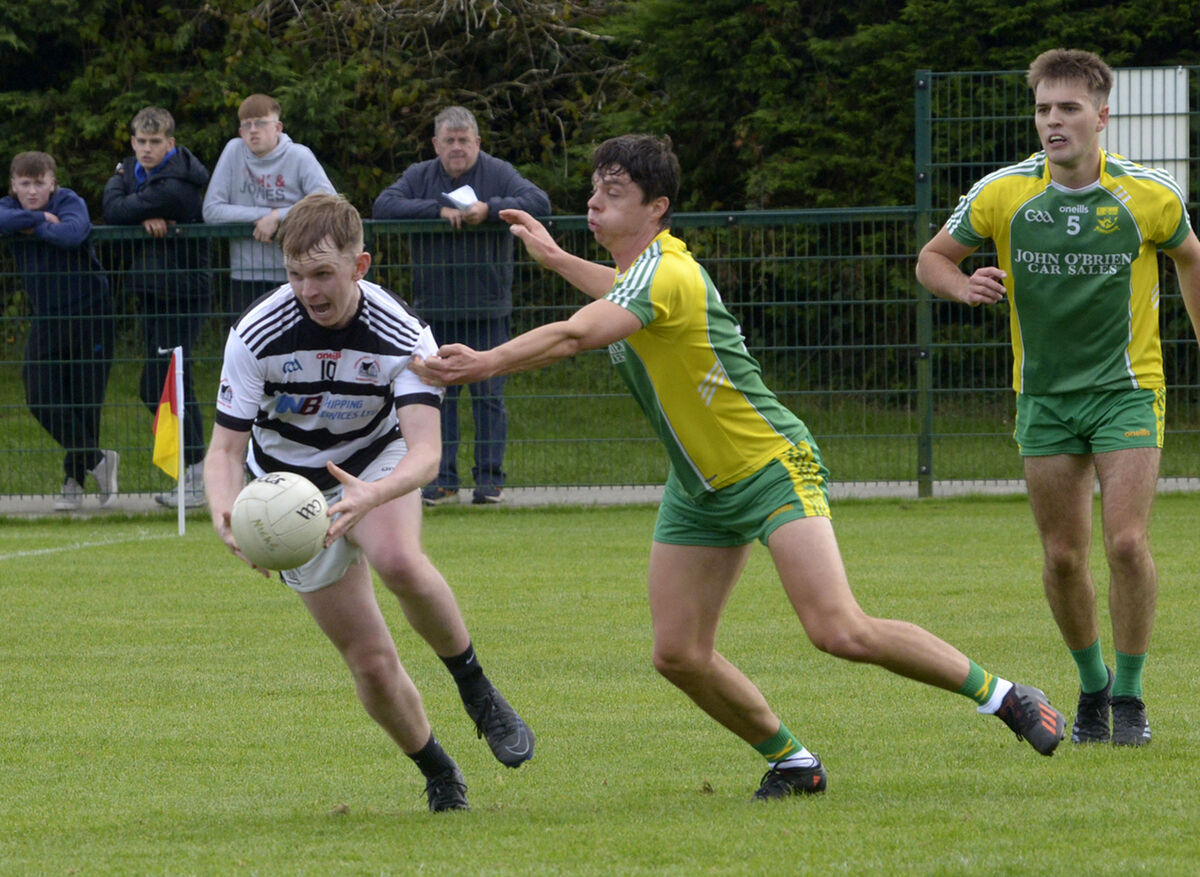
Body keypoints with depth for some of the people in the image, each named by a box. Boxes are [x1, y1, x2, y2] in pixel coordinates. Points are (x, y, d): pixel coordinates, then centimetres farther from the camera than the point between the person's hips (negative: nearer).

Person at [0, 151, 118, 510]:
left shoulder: (70, 202, -9)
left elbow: (72, 233, -31)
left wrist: (32, 229, -19)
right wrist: (37, 218, -23)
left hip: (88, 315, -4)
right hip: (46, 318, 4)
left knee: (85, 402, -2)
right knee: (41, 400, -6)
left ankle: (74, 480, 12)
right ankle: (97, 460, 10)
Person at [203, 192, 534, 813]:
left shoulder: (402, 335, -24)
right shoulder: (256, 336, -22)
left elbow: (425, 451, -32)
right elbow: (225, 447, -19)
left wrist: (371, 497, -54)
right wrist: (225, 513, -42)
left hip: (377, 465, -1)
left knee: (399, 561, -37)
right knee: (371, 662, -3)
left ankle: (477, 691, -15)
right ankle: (439, 776, 22)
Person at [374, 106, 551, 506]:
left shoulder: (498, 173, 1)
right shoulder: (419, 176, 7)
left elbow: (539, 203, -10)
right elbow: (383, 206, -7)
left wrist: (490, 210, -22)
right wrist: (438, 210, -16)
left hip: (487, 308, -2)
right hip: (434, 308, 2)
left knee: (488, 394, 0)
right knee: (438, 394, 3)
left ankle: (490, 478, 6)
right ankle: (442, 479, 8)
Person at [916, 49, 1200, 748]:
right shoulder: (1002, 194, -8)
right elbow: (934, 258, 5)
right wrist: (964, 285, -18)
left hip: (1127, 388, -2)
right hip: (1044, 394, 2)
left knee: (1127, 542, -14)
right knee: (1062, 556, 2)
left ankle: (1130, 695, 2)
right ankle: (1093, 686, 24)